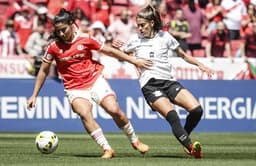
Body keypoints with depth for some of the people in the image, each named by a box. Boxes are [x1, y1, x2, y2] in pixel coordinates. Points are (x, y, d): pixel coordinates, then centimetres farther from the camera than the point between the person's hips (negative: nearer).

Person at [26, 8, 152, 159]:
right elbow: (44, 71, 6)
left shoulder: (85, 39, -5)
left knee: (114, 110, -14)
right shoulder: (54, 46, -5)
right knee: (85, 114, -27)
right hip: (75, 89, 0)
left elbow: (109, 51, 6)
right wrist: (34, 95, 6)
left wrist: (134, 61, 9)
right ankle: (107, 149, -23)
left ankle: (135, 141, 9)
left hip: (95, 81, 0)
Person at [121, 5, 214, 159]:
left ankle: (185, 139, 10)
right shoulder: (135, 40, 10)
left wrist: (200, 65, 8)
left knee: (196, 109, -15)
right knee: (171, 115, -28)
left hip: (169, 81, 3)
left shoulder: (165, 37, 10)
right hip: (150, 84, -2)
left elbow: (183, 55, 20)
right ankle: (190, 147, -32)